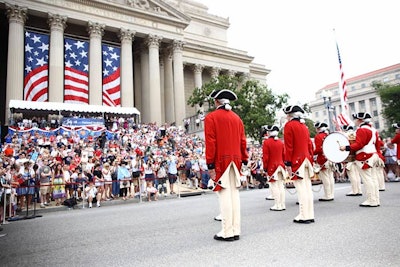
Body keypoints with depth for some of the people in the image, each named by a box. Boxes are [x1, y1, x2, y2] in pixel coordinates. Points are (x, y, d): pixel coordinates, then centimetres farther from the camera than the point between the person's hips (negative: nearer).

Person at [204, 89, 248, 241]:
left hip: (220, 162, -5)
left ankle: (227, 232, 2)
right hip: (235, 161, 6)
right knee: (234, 193, 8)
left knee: (224, 194, -4)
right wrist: (244, 160, 16)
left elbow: (210, 143, -11)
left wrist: (210, 165, -10)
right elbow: (243, 141, 11)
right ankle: (236, 230, 14)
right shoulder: (237, 118, 12)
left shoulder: (211, 117, -4)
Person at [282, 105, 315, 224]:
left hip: (297, 161, -7)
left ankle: (304, 216, -1)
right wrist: (310, 161, 20)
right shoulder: (304, 126, 15)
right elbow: (310, 145, 15)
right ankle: (310, 215, 14)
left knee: (301, 189, -5)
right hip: (306, 159, 7)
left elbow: (289, 146, -13)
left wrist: (288, 164, -13)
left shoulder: (289, 125, -6)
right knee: (308, 188, 8)